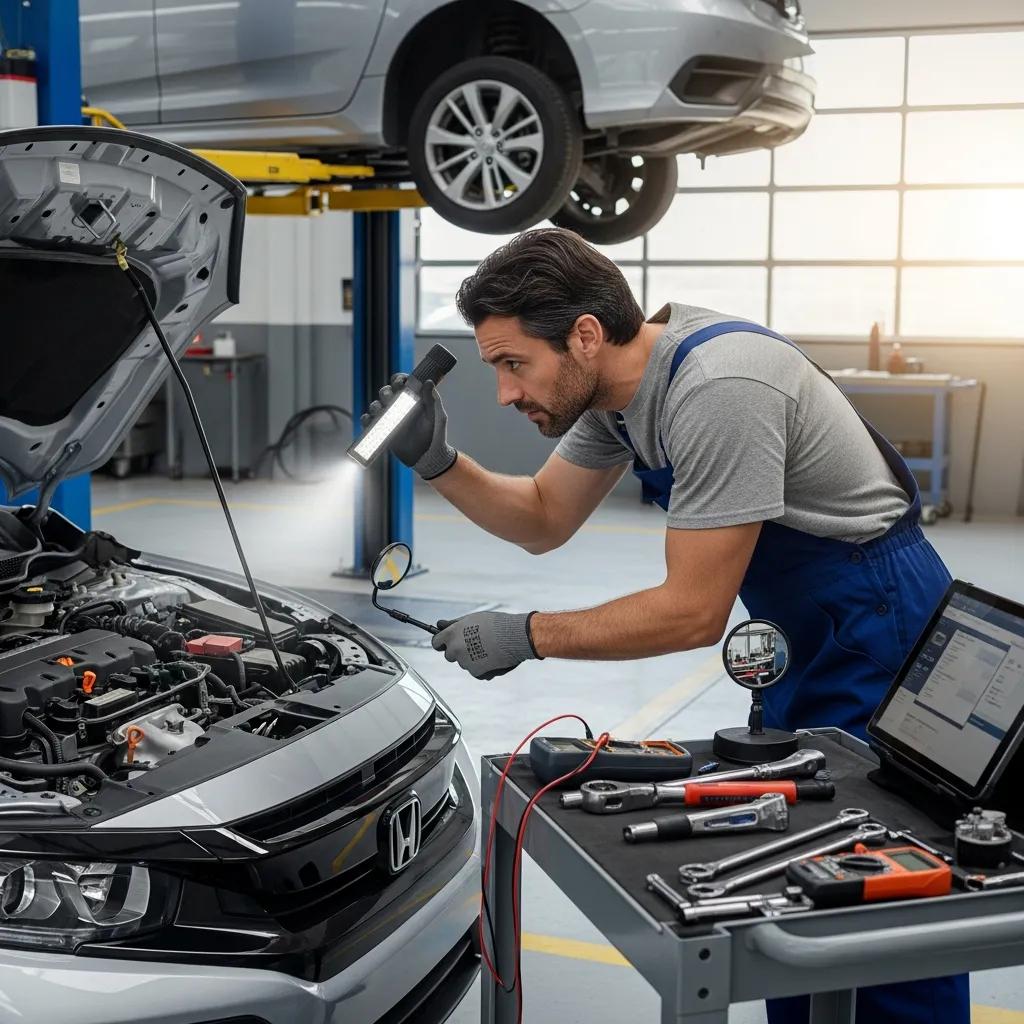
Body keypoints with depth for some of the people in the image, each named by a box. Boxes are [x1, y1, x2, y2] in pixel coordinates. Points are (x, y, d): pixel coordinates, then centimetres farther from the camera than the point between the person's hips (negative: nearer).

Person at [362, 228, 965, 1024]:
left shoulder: (717, 391, -30)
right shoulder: (615, 380, -2)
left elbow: (695, 612, -27)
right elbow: (544, 520, 11)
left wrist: (527, 636, -19)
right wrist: (439, 463, -5)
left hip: (883, 635, -9)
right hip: (808, 635, 9)